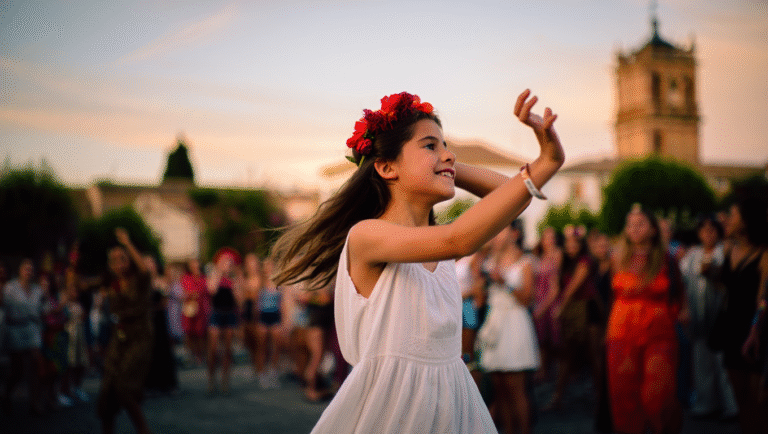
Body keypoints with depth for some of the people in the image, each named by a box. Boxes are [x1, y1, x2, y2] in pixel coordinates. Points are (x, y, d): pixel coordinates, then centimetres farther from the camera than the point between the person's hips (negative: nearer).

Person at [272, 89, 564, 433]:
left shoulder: (435, 237, 8)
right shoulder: (365, 235, -14)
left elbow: (511, 195, 10)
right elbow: (457, 241, -28)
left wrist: (447, 167, 2)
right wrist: (546, 164, -32)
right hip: (387, 405, -6)